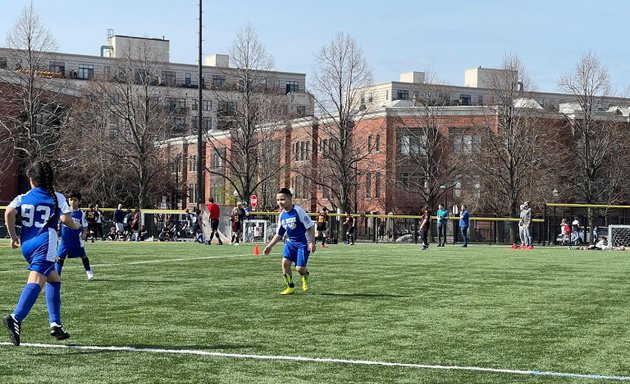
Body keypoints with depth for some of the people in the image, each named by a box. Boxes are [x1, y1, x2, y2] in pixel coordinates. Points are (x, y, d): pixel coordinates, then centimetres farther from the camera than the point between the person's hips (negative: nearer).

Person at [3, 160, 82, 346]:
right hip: (45, 246, -5)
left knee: (54, 280, 22)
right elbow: (66, 219, -8)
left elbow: (9, 212, -6)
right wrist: (76, 226, 13)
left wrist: (13, 236, 4)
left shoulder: (23, 198, 11)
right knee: (36, 282, -19)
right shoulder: (57, 198, 5)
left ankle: (55, 324, 17)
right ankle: (15, 318, -41)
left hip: (27, 246, 5)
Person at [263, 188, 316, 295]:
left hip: (303, 243, -6)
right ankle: (290, 287, 4)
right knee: (285, 261, -11)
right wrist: (270, 246, 9)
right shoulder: (282, 215, 3)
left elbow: (311, 226, -15)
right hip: (290, 242, 6)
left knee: (299, 268, -12)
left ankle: (305, 277, 25)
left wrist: (312, 242, -19)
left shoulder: (298, 211, -17)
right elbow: (279, 234, 15)